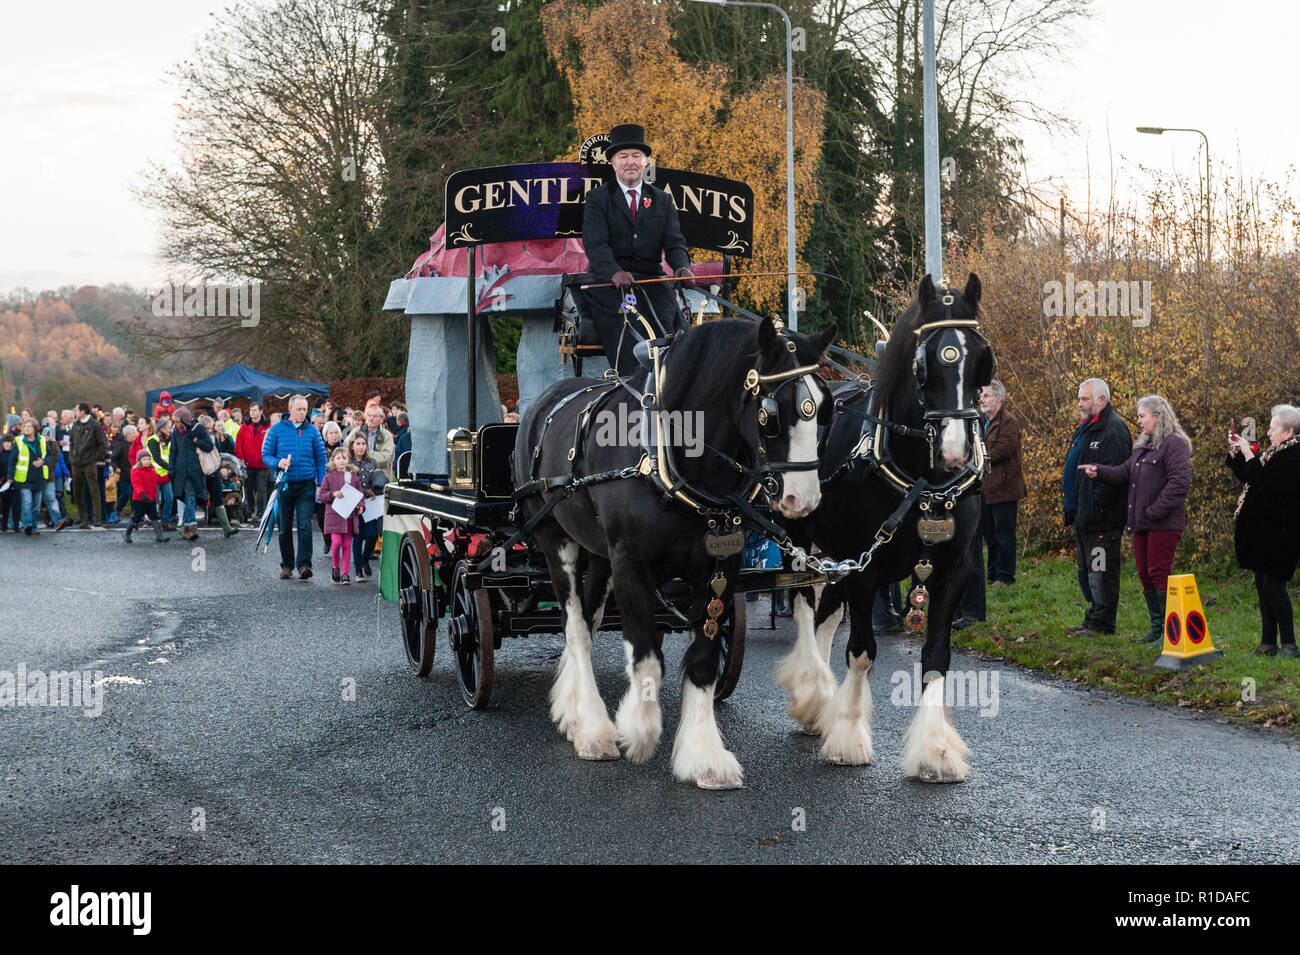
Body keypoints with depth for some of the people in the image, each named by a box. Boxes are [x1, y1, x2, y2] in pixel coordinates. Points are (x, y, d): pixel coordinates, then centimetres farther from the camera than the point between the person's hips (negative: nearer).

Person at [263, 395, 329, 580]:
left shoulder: (312, 431, 7)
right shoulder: (276, 430, 4)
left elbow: (321, 458, 10)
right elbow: (266, 455, 5)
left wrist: (321, 484, 1)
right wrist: (278, 463, -16)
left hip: (306, 485, -1)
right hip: (285, 486, 1)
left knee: (305, 526, -13)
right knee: (284, 528, 8)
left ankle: (304, 565, -16)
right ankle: (286, 565, 19)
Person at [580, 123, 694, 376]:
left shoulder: (662, 200, 21)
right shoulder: (598, 198, 11)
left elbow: (674, 242, 10)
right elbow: (595, 243, -4)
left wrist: (682, 267, -15)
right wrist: (615, 272, -25)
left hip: (651, 280, 3)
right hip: (610, 281, -2)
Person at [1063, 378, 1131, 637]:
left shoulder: (1113, 430, -14)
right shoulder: (1086, 428, 18)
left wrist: (1094, 506, -21)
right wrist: (1072, 506, 17)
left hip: (1102, 518, -10)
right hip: (1083, 516, 10)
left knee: (1101, 570, -6)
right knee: (1086, 569, 15)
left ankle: (1102, 623, -1)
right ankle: (1092, 619, 23)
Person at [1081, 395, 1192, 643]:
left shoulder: (1175, 444, -11)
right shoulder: (1144, 446, 20)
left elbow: (1179, 482, -20)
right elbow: (1125, 472, 15)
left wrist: (1156, 511, -20)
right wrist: (1099, 471, -1)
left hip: (1164, 524, -9)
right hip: (1141, 522, 9)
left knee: (1159, 573, -9)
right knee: (1145, 574, 12)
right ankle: (1157, 627, 20)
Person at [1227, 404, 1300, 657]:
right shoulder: (1275, 452, 15)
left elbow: (1262, 481, -24)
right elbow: (1247, 477, 24)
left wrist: (1248, 454, -15)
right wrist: (1237, 451, 12)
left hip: (1278, 533, -10)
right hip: (1264, 532, 10)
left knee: (1273, 585, -9)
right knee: (1262, 584, 10)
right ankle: (1268, 643, 15)